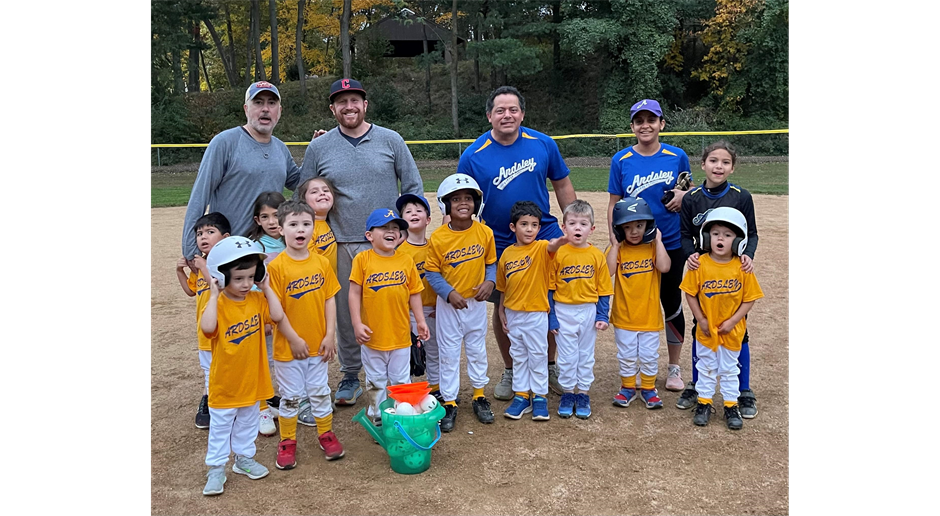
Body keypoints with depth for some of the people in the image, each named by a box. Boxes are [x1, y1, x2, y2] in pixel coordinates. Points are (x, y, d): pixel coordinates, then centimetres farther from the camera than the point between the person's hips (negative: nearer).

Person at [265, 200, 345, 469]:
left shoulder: (322, 263, -2)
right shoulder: (276, 266, -13)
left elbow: (330, 299, 1)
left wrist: (330, 335, -4)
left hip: (318, 344, 3)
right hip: (288, 346, -3)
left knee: (320, 392, 16)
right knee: (291, 396, 11)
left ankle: (326, 434, 33)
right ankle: (287, 441, 27)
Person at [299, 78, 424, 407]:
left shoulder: (391, 141, 3)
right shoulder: (318, 148, 6)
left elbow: (413, 186, 5)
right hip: (341, 245, 1)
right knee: (346, 313, 7)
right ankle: (350, 376, 24)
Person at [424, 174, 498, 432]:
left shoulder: (485, 233, -7)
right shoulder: (438, 238, -13)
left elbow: (491, 263, 4)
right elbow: (432, 272, -7)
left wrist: (490, 281, -14)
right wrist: (449, 293, -19)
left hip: (476, 302, 2)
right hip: (448, 304, -2)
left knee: (477, 350, 16)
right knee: (449, 354, 8)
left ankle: (479, 396, 33)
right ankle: (450, 403, 20)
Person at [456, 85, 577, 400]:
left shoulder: (543, 145, -3)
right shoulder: (473, 156, -7)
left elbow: (563, 186, 8)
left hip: (545, 236, 1)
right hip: (499, 244, -1)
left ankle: (550, 366, 29)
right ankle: (510, 372, 28)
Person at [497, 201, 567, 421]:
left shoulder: (541, 248, -10)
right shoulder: (507, 254, 1)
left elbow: (550, 248, -36)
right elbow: (503, 288, 8)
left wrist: (556, 243, -58)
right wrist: (501, 312, 8)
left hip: (536, 313, -4)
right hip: (513, 314, 4)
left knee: (538, 355, 6)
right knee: (518, 356, 14)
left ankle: (540, 396, 19)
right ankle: (521, 395, 25)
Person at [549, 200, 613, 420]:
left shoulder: (597, 256, -4)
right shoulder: (558, 254, -8)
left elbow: (604, 289, 1)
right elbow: (549, 288, -4)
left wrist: (603, 315, -4)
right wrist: (551, 317, -6)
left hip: (588, 311, 1)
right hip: (563, 311, -1)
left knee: (586, 355, 13)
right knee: (567, 356, 8)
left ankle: (583, 394, 25)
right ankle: (568, 393, 23)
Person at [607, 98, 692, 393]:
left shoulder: (677, 156, -1)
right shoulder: (621, 161, -2)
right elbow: (614, 205, 1)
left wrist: (683, 195, -13)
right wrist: (615, 240, -8)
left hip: (671, 244, 0)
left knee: (671, 304, 8)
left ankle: (674, 367, 25)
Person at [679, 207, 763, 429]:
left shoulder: (742, 267, -14)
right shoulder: (700, 264, -14)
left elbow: (749, 299, -8)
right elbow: (690, 293, -7)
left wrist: (732, 321, -14)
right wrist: (700, 320, -10)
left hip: (732, 330, 0)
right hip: (706, 329, 0)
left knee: (729, 369, 15)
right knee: (706, 367, 15)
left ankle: (731, 406, 28)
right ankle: (704, 403, 29)